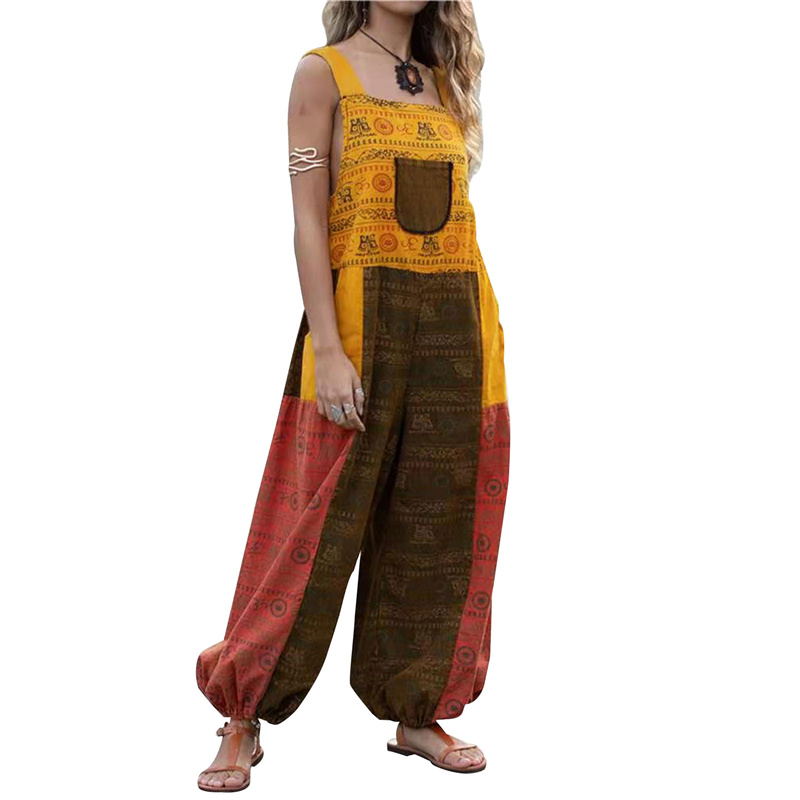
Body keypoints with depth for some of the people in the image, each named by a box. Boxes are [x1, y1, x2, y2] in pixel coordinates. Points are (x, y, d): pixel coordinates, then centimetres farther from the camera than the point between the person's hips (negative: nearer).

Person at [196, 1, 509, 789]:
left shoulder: (445, 82, 16)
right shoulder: (324, 73, 0)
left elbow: (457, 215, 15)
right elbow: (308, 220, -7)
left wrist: (484, 336, 8)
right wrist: (330, 348, -16)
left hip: (458, 322, 5)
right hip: (364, 313, -5)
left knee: (434, 523, 7)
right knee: (323, 518, -3)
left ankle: (418, 711, 18)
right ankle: (245, 719, 9)